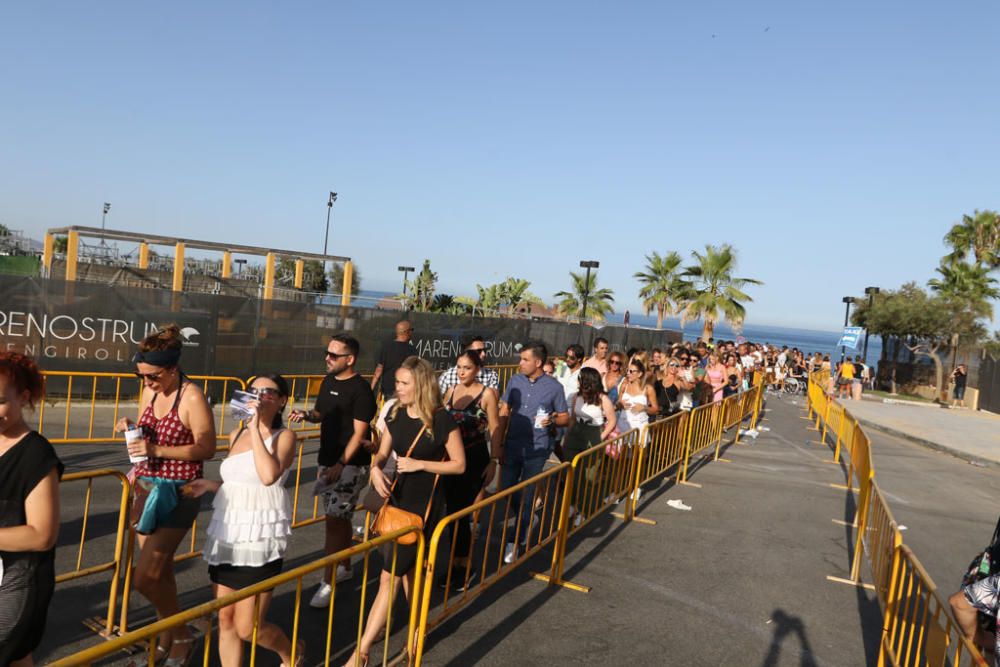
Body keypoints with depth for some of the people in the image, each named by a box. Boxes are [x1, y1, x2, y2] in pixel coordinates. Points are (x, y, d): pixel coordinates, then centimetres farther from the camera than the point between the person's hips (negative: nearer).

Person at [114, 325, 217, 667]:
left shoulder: (192, 397, -17)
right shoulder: (150, 392, 4)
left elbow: (207, 448, -18)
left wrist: (157, 450, -25)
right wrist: (130, 429, -5)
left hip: (177, 493, -7)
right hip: (147, 487, 7)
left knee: (145, 577, -6)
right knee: (159, 572, 16)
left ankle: (182, 635, 16)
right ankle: (167, 637, 33)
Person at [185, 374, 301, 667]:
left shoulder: (284, 436, -8)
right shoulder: (236, 434, 10)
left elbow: (269, 476, -27)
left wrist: (256, 428, -23)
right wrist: (209, 485, 4)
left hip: (261, 539, -6)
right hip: (226, 535, 6)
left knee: (248, 628, 1)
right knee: (225, 620, 11)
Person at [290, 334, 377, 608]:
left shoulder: (360, 389, -15)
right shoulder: (328, 381, 8)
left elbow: (359, 433, -17)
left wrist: (340, 464, -22)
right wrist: (306, 415, -2)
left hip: (350, 465, -8)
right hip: (328, 461, 8)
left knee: (334, 520, -8)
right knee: (339, 518, 19)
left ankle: (327, 583, 0)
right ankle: (345, 567, 35)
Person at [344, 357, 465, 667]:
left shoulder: (443, 420, -17)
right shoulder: (396, 415, 0)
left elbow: (459, 465, -11)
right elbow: (382, 453, 9)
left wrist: (419, 464, -20)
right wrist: (376, 469, -13)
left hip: (424, 504, -6)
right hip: (398, 499, 7)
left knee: (390, 575, -5)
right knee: (408, 568, 20)